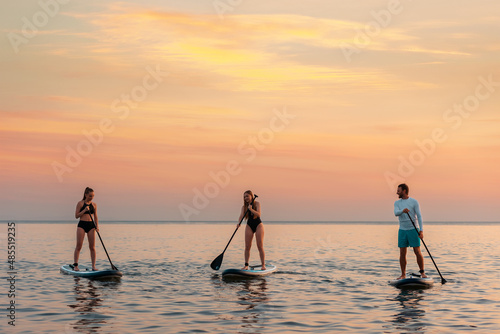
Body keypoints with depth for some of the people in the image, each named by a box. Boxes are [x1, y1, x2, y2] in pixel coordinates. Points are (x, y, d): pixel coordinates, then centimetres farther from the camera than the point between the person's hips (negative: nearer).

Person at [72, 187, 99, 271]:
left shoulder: (94, 205, 10)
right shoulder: (80, 203, 0)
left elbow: (95, 217, 13)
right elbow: (76, 216, -4)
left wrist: (97, 226, -2)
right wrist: (84, 210, -16)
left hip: (91, 226, 3)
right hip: (82, 225, -3)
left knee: (92, 247, 0)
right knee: (79, 246, -6)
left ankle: (93, 266, 2)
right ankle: (75, 265, 0)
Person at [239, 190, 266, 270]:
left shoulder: (257, 204, -4)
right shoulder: (244, 207, 4)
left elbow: (258, 214, -17)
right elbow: (241, 216, -9)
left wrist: (251, 209, -32)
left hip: (258, 225, -3)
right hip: (249, 226, 3)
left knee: (260, 246, -7)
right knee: (247, 247, -3)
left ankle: (263, 265, -4)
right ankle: (246, 265, 1)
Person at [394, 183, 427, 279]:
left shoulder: (414, 202, -4)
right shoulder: (397, 203, 6)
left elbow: (419, 216, -8)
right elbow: (396, 213, -14)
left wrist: (421, 230, -17)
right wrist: (403, 211, -38)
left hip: (413, 230, -3)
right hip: (402, 231, 3)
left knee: (417, 252, -6)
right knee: (402, 253, 1)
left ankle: (422, 273, 5)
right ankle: (403, 275, 8)